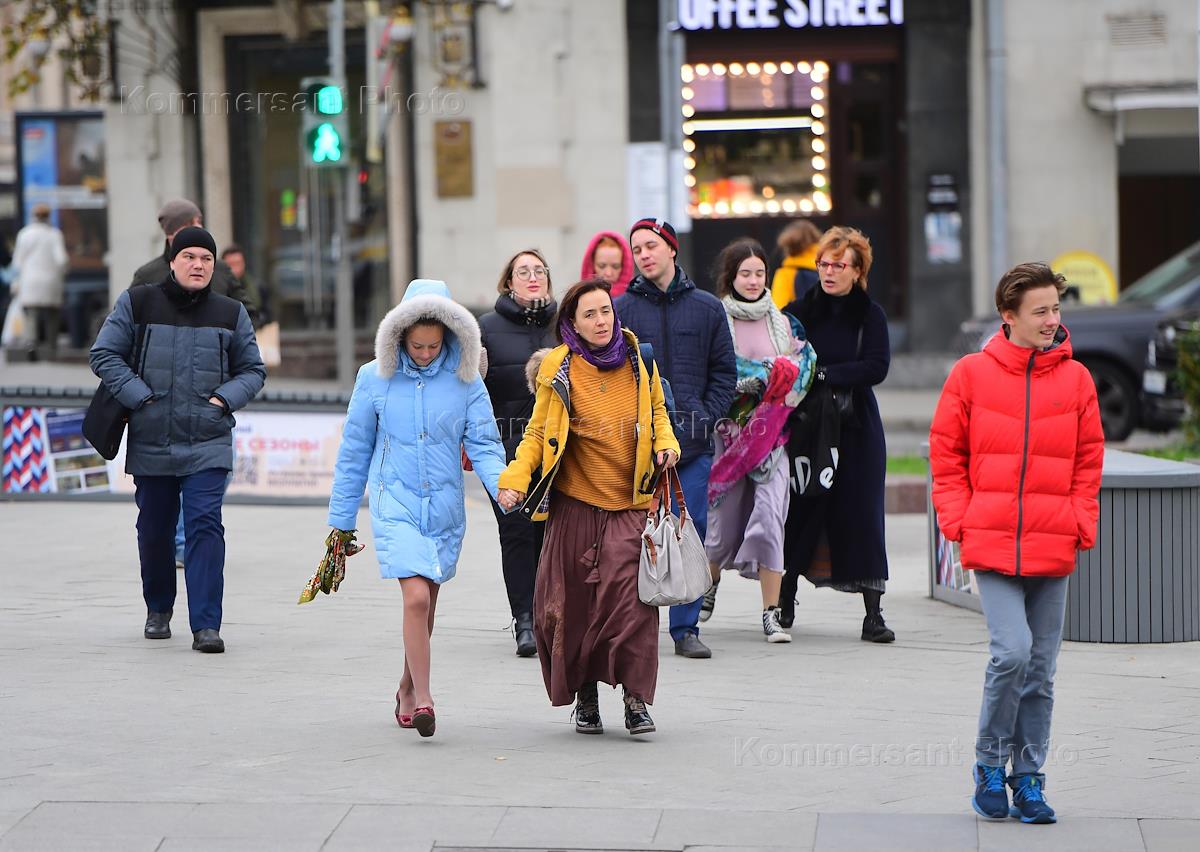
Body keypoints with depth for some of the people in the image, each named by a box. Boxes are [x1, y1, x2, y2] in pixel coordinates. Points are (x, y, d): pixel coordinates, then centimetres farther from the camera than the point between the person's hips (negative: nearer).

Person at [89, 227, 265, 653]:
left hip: (208, 445, -1)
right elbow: (104, 355, 2)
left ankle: (206, 625, -16)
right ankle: (158, 609, 34)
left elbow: (253, 370, 13)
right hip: (150, 442, 1)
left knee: (206, 526, -14)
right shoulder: (136, 305, 2)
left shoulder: (230, 314, 6)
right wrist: (138, 395, -9)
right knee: (154, 530, 11)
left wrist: (226, 398, -6)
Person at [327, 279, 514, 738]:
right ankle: (423, 699, -11)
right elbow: (354, 452, 6)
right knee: (416, 596, -18)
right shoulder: (374, 378, -1)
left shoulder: (465, 380, 0)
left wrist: (500, 485, -21)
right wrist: (341, 520, 9)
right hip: (395, 504, -2)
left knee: (426, 602, 14)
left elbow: (484, 443, 0)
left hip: (444, 507, 2)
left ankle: (407, 688, 36)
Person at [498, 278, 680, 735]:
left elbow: (657, 411, 21)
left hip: (630, 501, 0)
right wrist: (516, 476, -8)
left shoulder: (637, 360, 5)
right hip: (576, 501, 0)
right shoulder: (558, 368, 0)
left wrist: (665, 443, 1)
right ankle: (584, 695, 20)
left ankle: (635, 698, -7)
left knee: (630, 592, -14)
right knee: (574, 600, 2)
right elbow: (538, 433, 6)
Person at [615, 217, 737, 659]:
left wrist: (706, 418, -2)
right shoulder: (621, 309, 5)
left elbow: (724, 372, 11)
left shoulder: (707, 308, 10)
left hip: (693, 443, 1)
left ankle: (686, 627, 8)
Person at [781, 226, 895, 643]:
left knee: (860, 513, -4)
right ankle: (785, 600, 14)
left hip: (856, 428, -1)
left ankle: (873, 612, -3)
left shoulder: (870, 315, 2)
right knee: (800, 510, 1)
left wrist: (824, 374, -16)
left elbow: (876, 368, -10)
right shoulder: (799, 311, 5)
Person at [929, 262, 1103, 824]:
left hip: (1053, 549, 3)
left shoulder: (1076, 379, 5)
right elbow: (946, 454, 5)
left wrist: (1080, 526, 0)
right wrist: (959, 521, -3)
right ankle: (990, 766, 2)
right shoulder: (972, 374, -1)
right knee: (1012, 651, -16)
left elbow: (1088, 462, 11)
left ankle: (1028, 777, 19)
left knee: (1040, 668, 7)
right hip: (992, 545, -3)